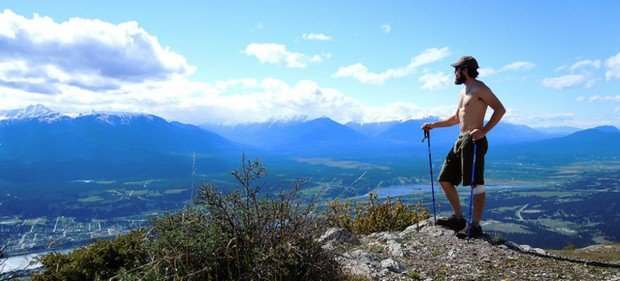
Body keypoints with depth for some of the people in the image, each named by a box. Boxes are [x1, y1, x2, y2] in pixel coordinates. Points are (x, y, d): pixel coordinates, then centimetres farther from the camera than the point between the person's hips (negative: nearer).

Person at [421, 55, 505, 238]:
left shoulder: (479, 88, -4)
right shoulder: (464, 92, 23)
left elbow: (500, 109, -13)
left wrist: (484, 130, -24)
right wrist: (433, 125, 26)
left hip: (474, 141, -10)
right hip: (461, 141, 10)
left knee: (476, 184, -7)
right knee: (445, 180, 9)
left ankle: (475, 226, -1)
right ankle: (459, 218, 17)